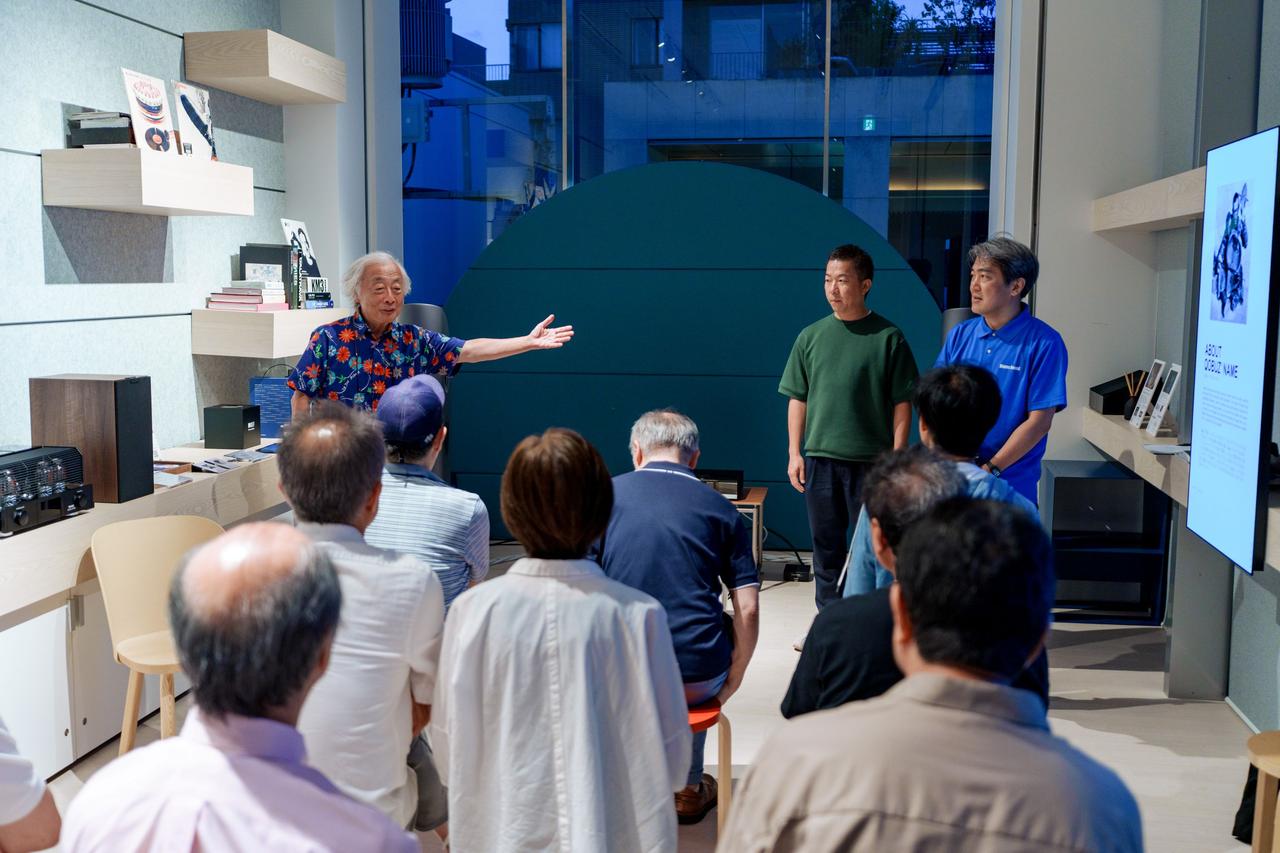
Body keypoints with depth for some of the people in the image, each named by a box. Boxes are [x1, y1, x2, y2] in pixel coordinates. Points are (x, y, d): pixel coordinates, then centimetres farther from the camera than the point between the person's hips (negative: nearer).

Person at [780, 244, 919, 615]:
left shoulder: (888, 337, -3)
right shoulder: (811, 336, 6)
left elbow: (902, 403, -2)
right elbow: (797, 399, 10)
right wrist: (794, 452, 5)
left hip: (871, 461, -3)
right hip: (820, 459, 3)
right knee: (827, 546, 11)